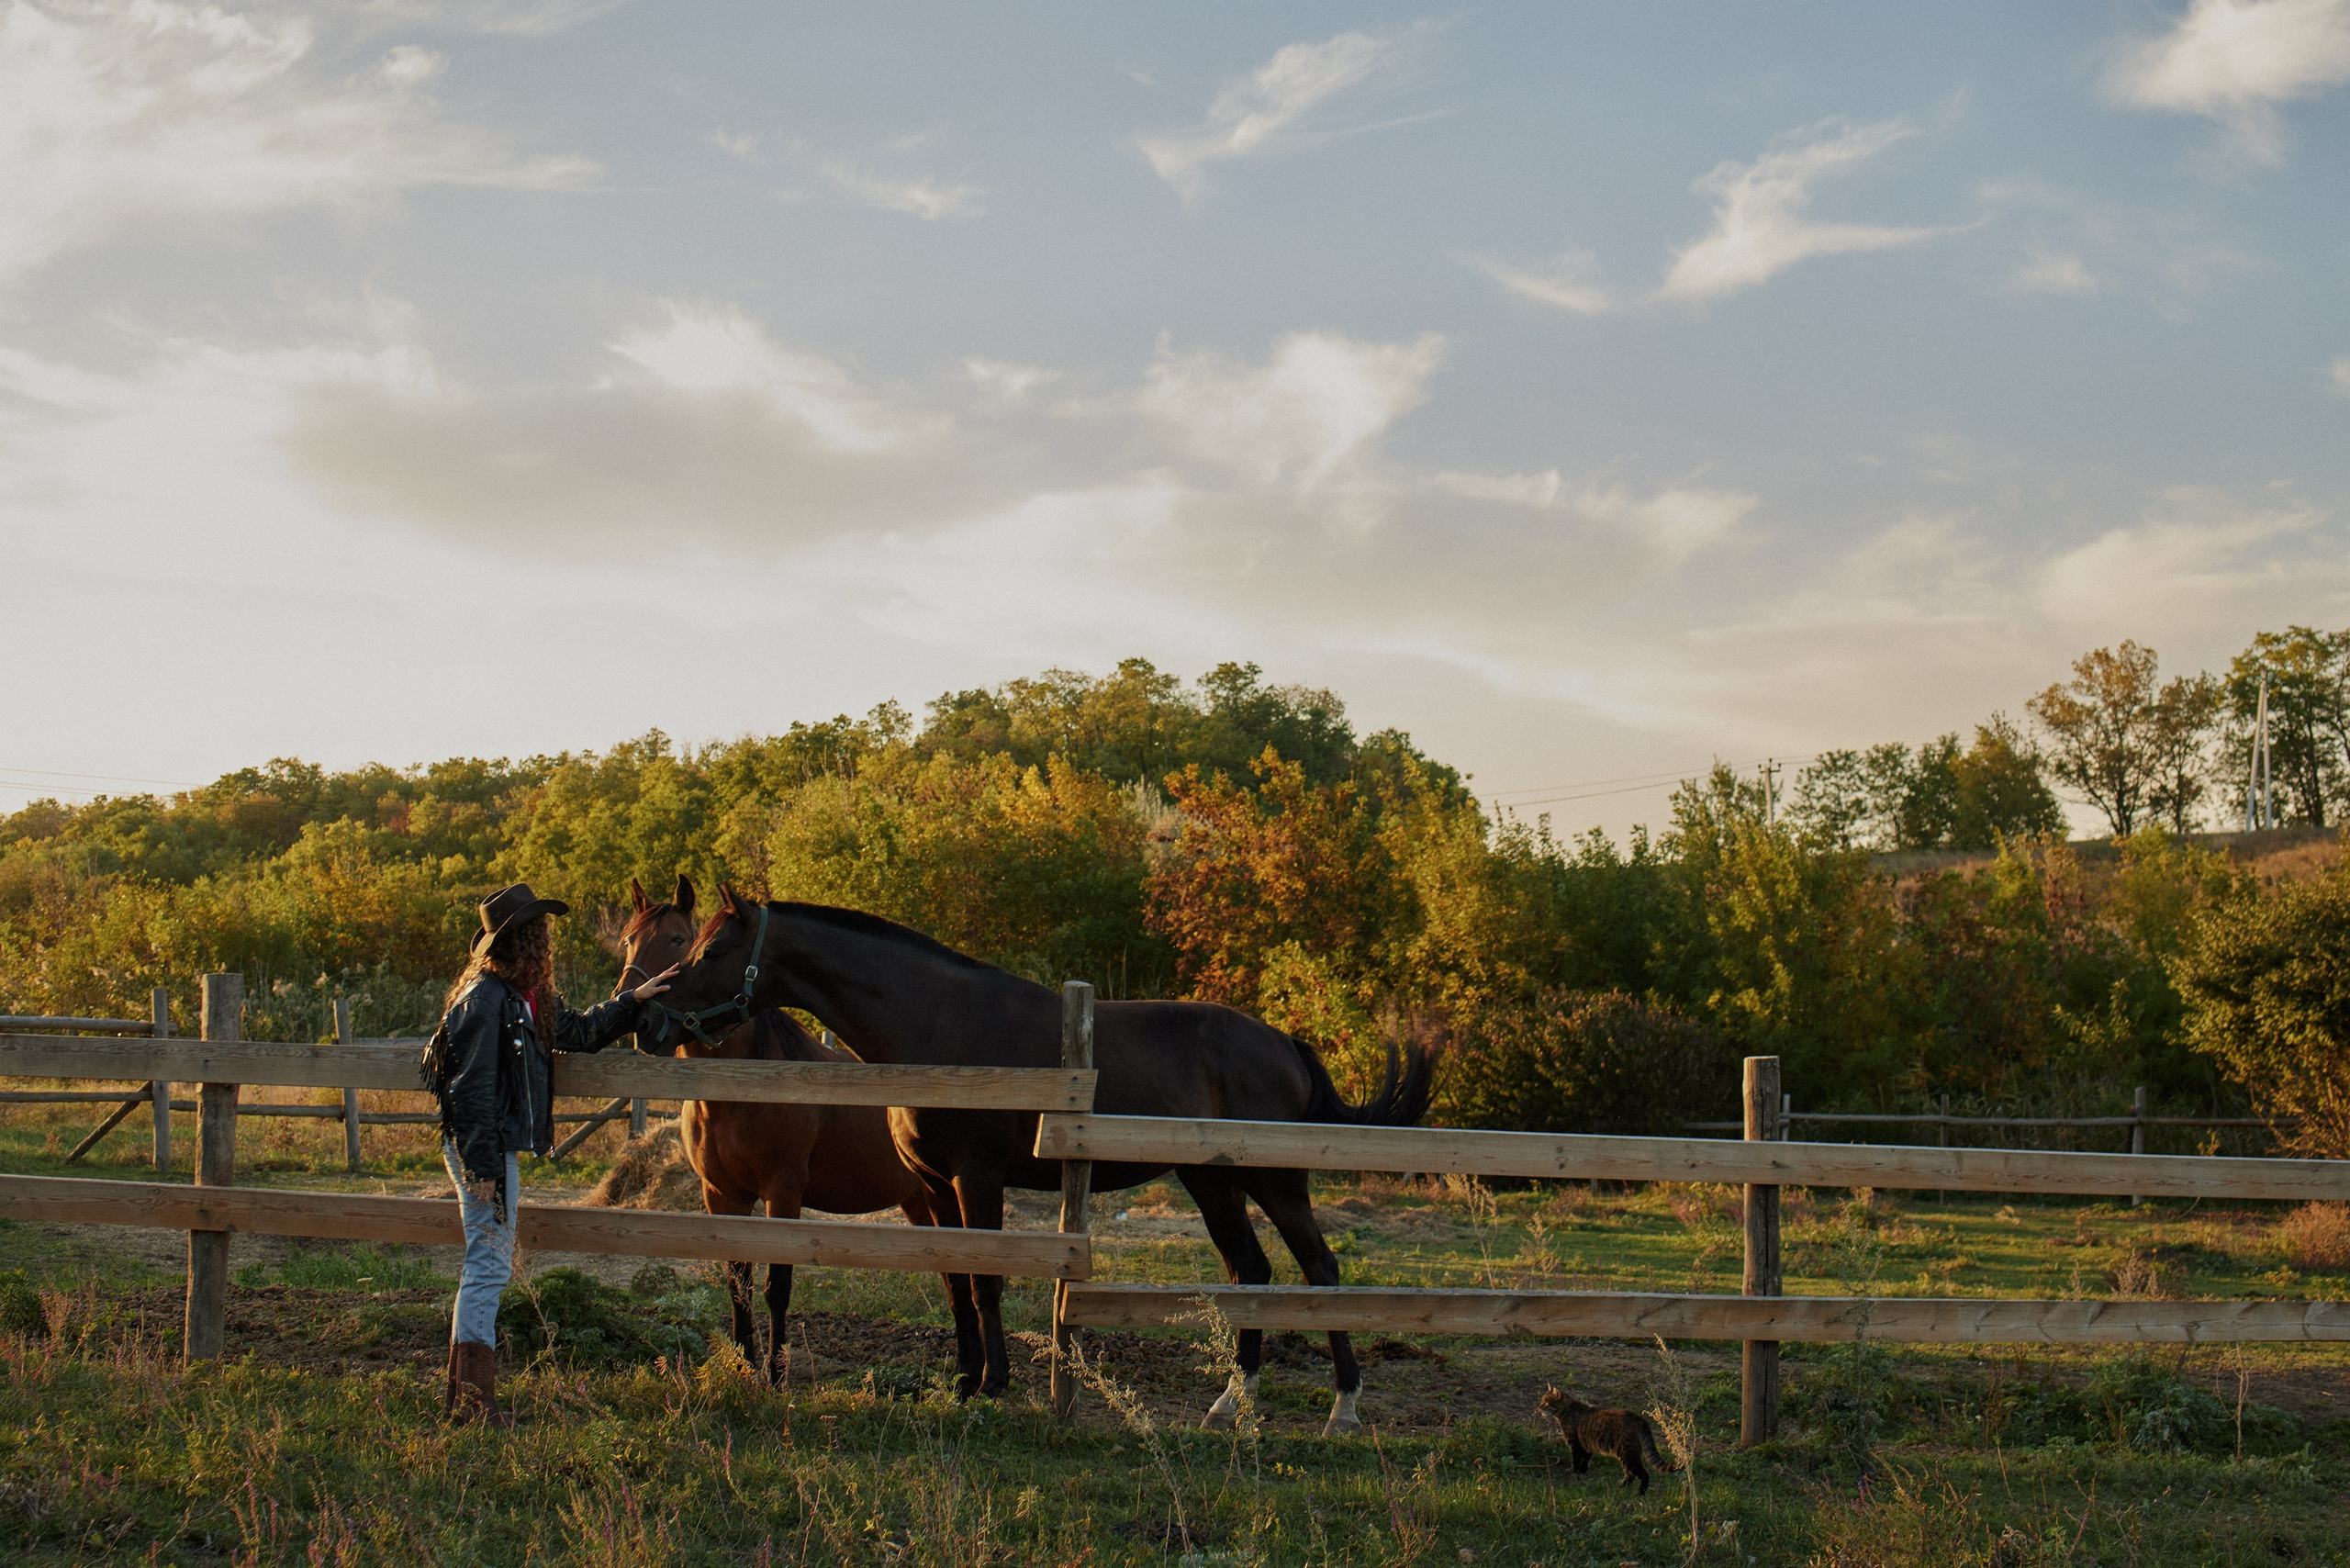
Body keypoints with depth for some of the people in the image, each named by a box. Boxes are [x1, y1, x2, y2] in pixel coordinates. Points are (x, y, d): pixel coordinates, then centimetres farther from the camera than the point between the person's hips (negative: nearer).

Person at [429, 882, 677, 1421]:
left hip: (501, 1147, 11)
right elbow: (470, 1090, -20)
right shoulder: (484, 1000, -17)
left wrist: (633, 1001, 24)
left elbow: (578, 1032, 29)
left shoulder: (526, 1000, 13)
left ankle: (464, 1392, 22)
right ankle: (473, 1399, -5)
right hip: (484, 1149, -11)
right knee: (490, 1265, -8)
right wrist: (482, 1168, -22)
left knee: (487, 1265, 14)